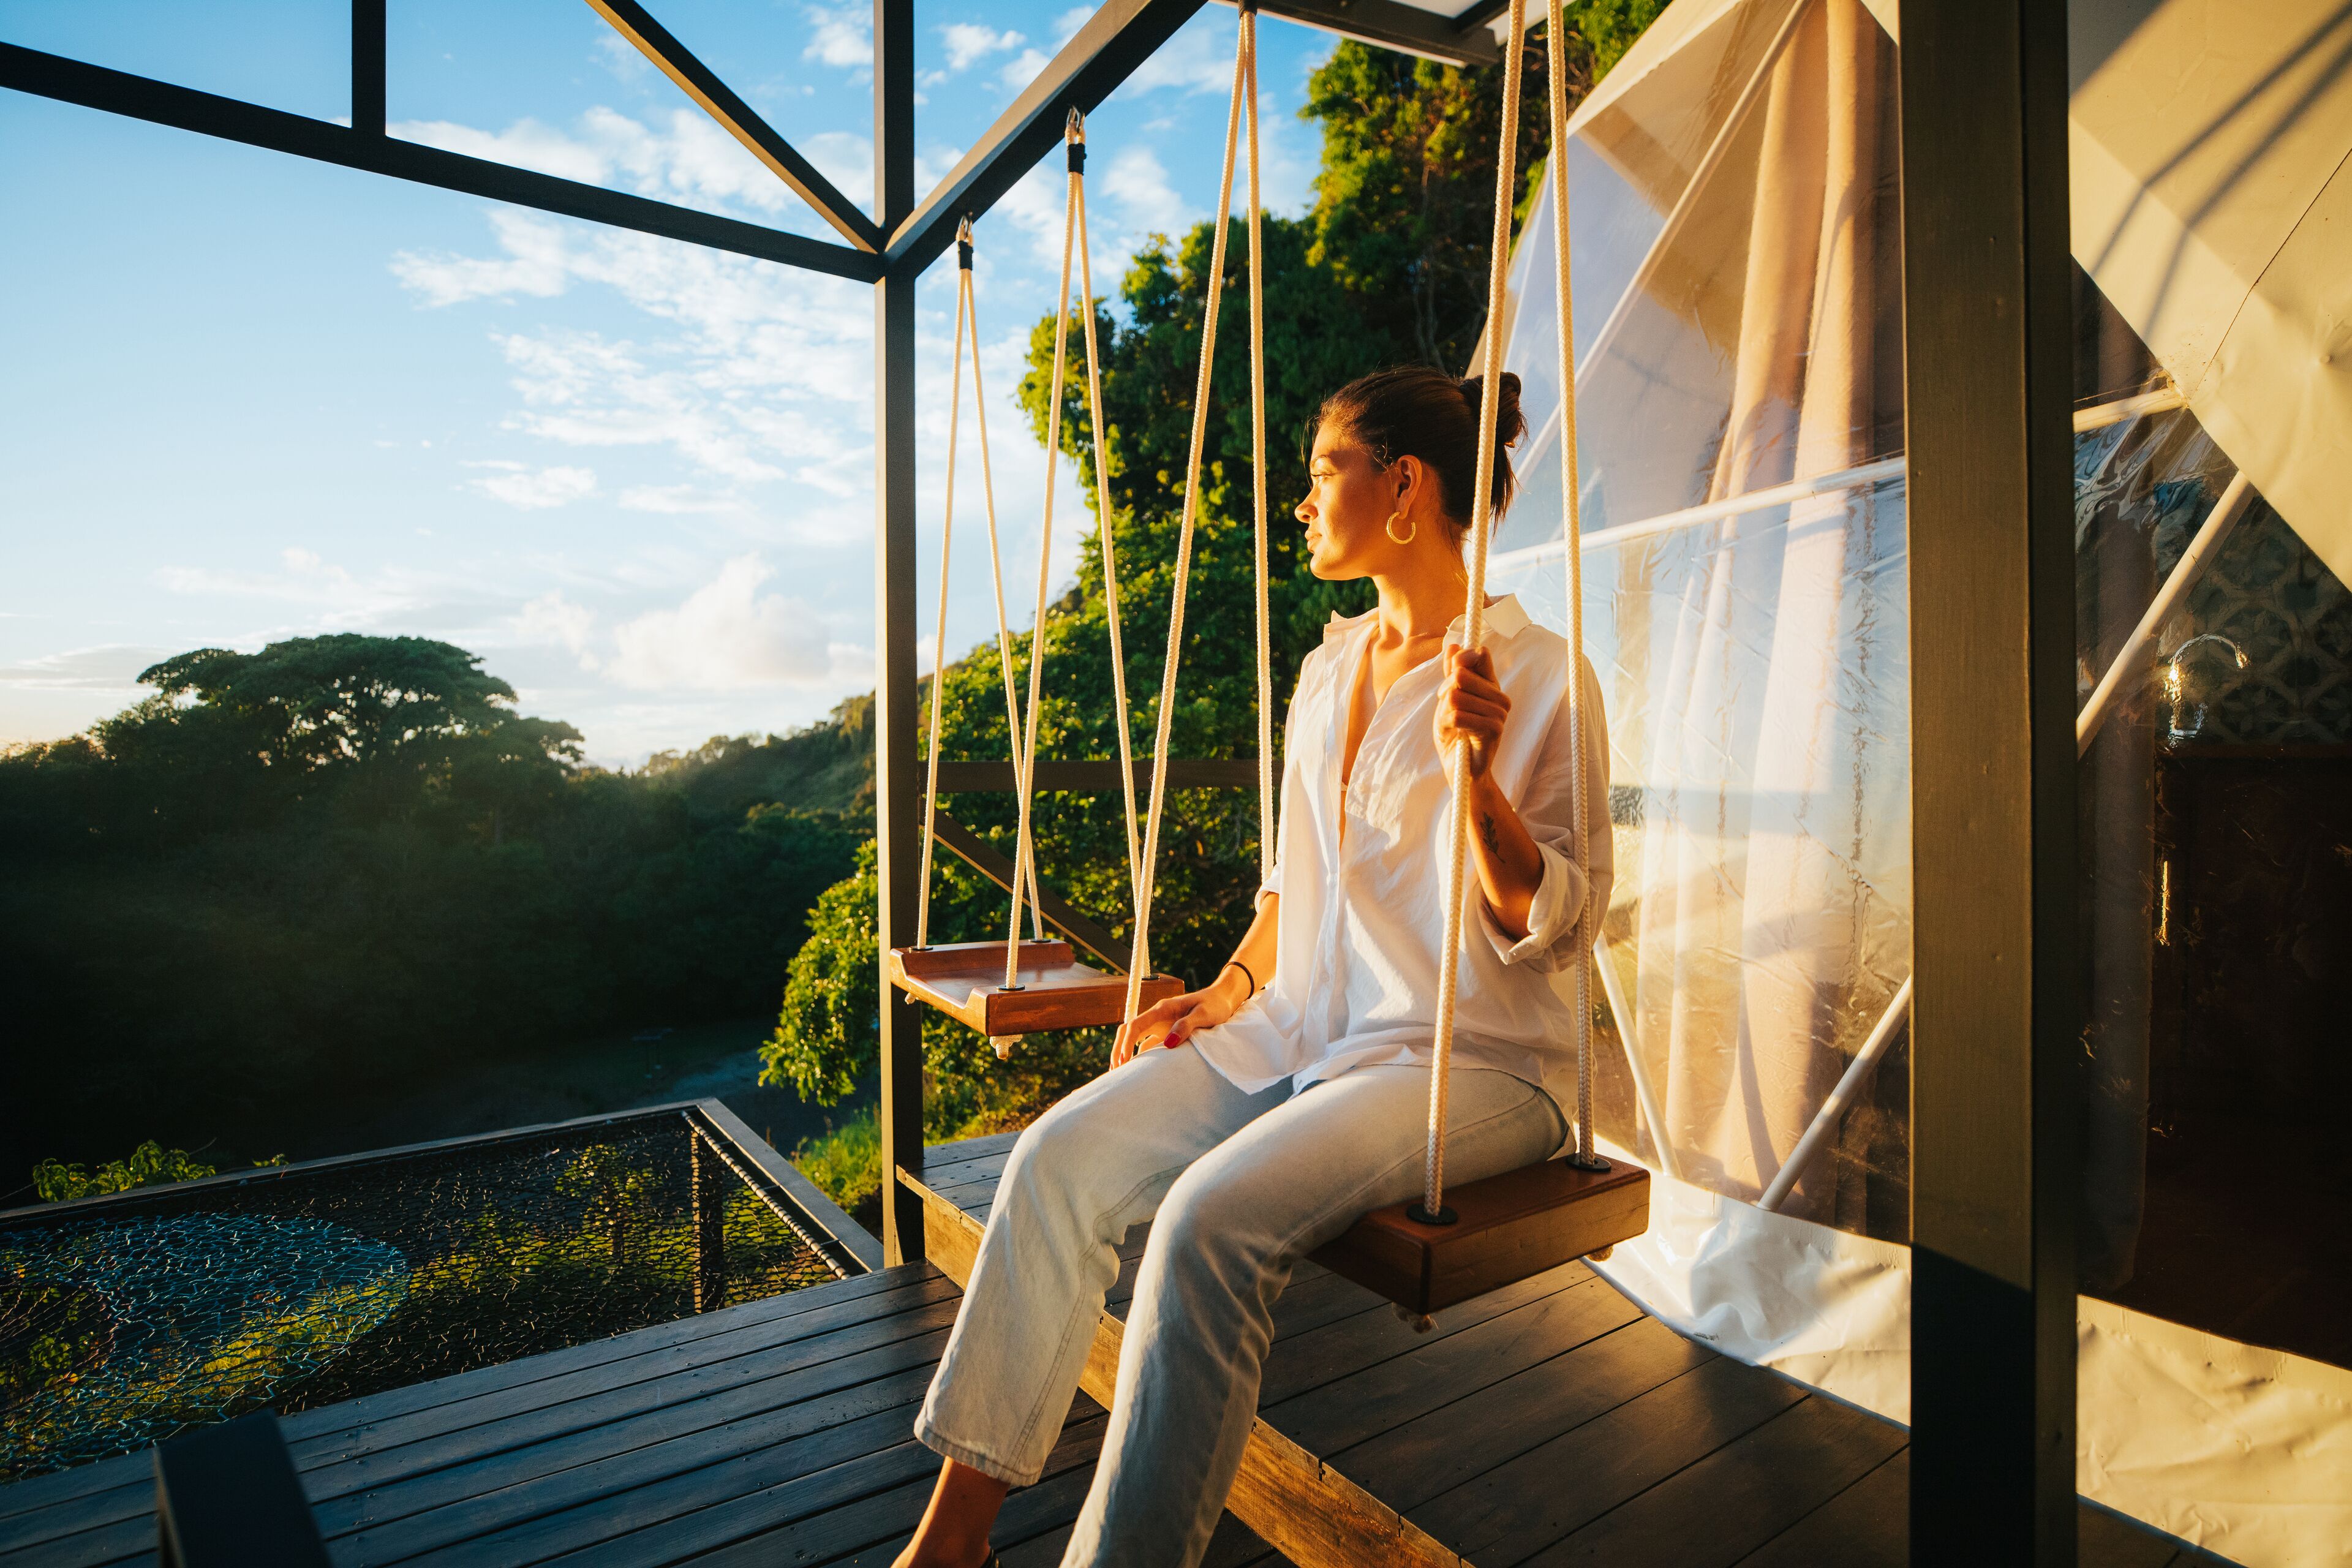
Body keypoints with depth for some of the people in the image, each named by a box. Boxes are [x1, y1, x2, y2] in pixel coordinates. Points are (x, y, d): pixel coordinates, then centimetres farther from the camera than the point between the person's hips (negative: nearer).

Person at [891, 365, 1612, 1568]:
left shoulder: (1539, 676, -8)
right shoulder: (1328, 665, 13)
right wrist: (1228, 991, 9)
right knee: (1062, 1154, -13)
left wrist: (1476, 777, -26)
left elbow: (1553, 928, -10)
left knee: (1212, 1218, -30)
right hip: (1305, 1026, 6)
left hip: (1471, 1060, -6)